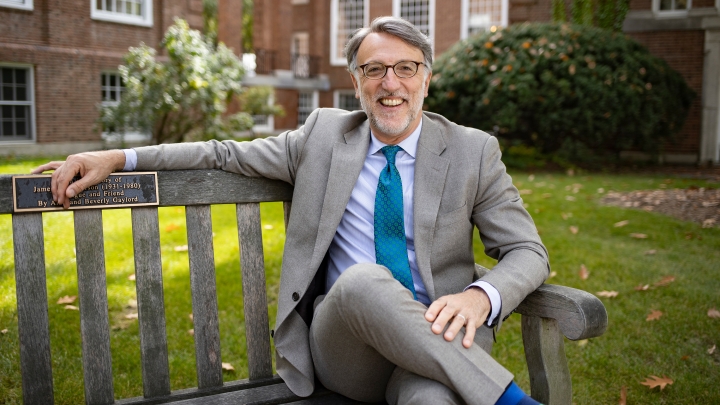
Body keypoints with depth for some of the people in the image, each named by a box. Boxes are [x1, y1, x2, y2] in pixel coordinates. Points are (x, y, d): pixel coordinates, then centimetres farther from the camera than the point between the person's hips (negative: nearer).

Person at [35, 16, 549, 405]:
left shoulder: (474, 151, 4)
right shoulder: (325, 133, 8)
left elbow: (527, 250, 3)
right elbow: (230, 154, 13)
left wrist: (480, 296, -21)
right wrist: (116, 158, 4)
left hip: (438, 341, -2)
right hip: (343, 343, 3)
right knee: (362, 280, -35)